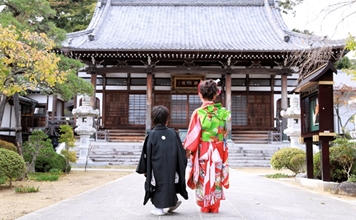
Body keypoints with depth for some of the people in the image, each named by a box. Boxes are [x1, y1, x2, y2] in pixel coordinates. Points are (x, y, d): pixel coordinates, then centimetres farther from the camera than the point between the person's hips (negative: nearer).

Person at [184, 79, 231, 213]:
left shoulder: (198, 113, -13)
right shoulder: (223, 112, -4)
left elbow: (193, 134, -10)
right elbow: (226, 131, 6)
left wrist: (188, 150, 0)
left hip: (203, 152, -3)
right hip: (218, 152, 3)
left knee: (204, 177, 9)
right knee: (216, 177, 13)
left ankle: (205, 206, 18)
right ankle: (215, 206, 21)